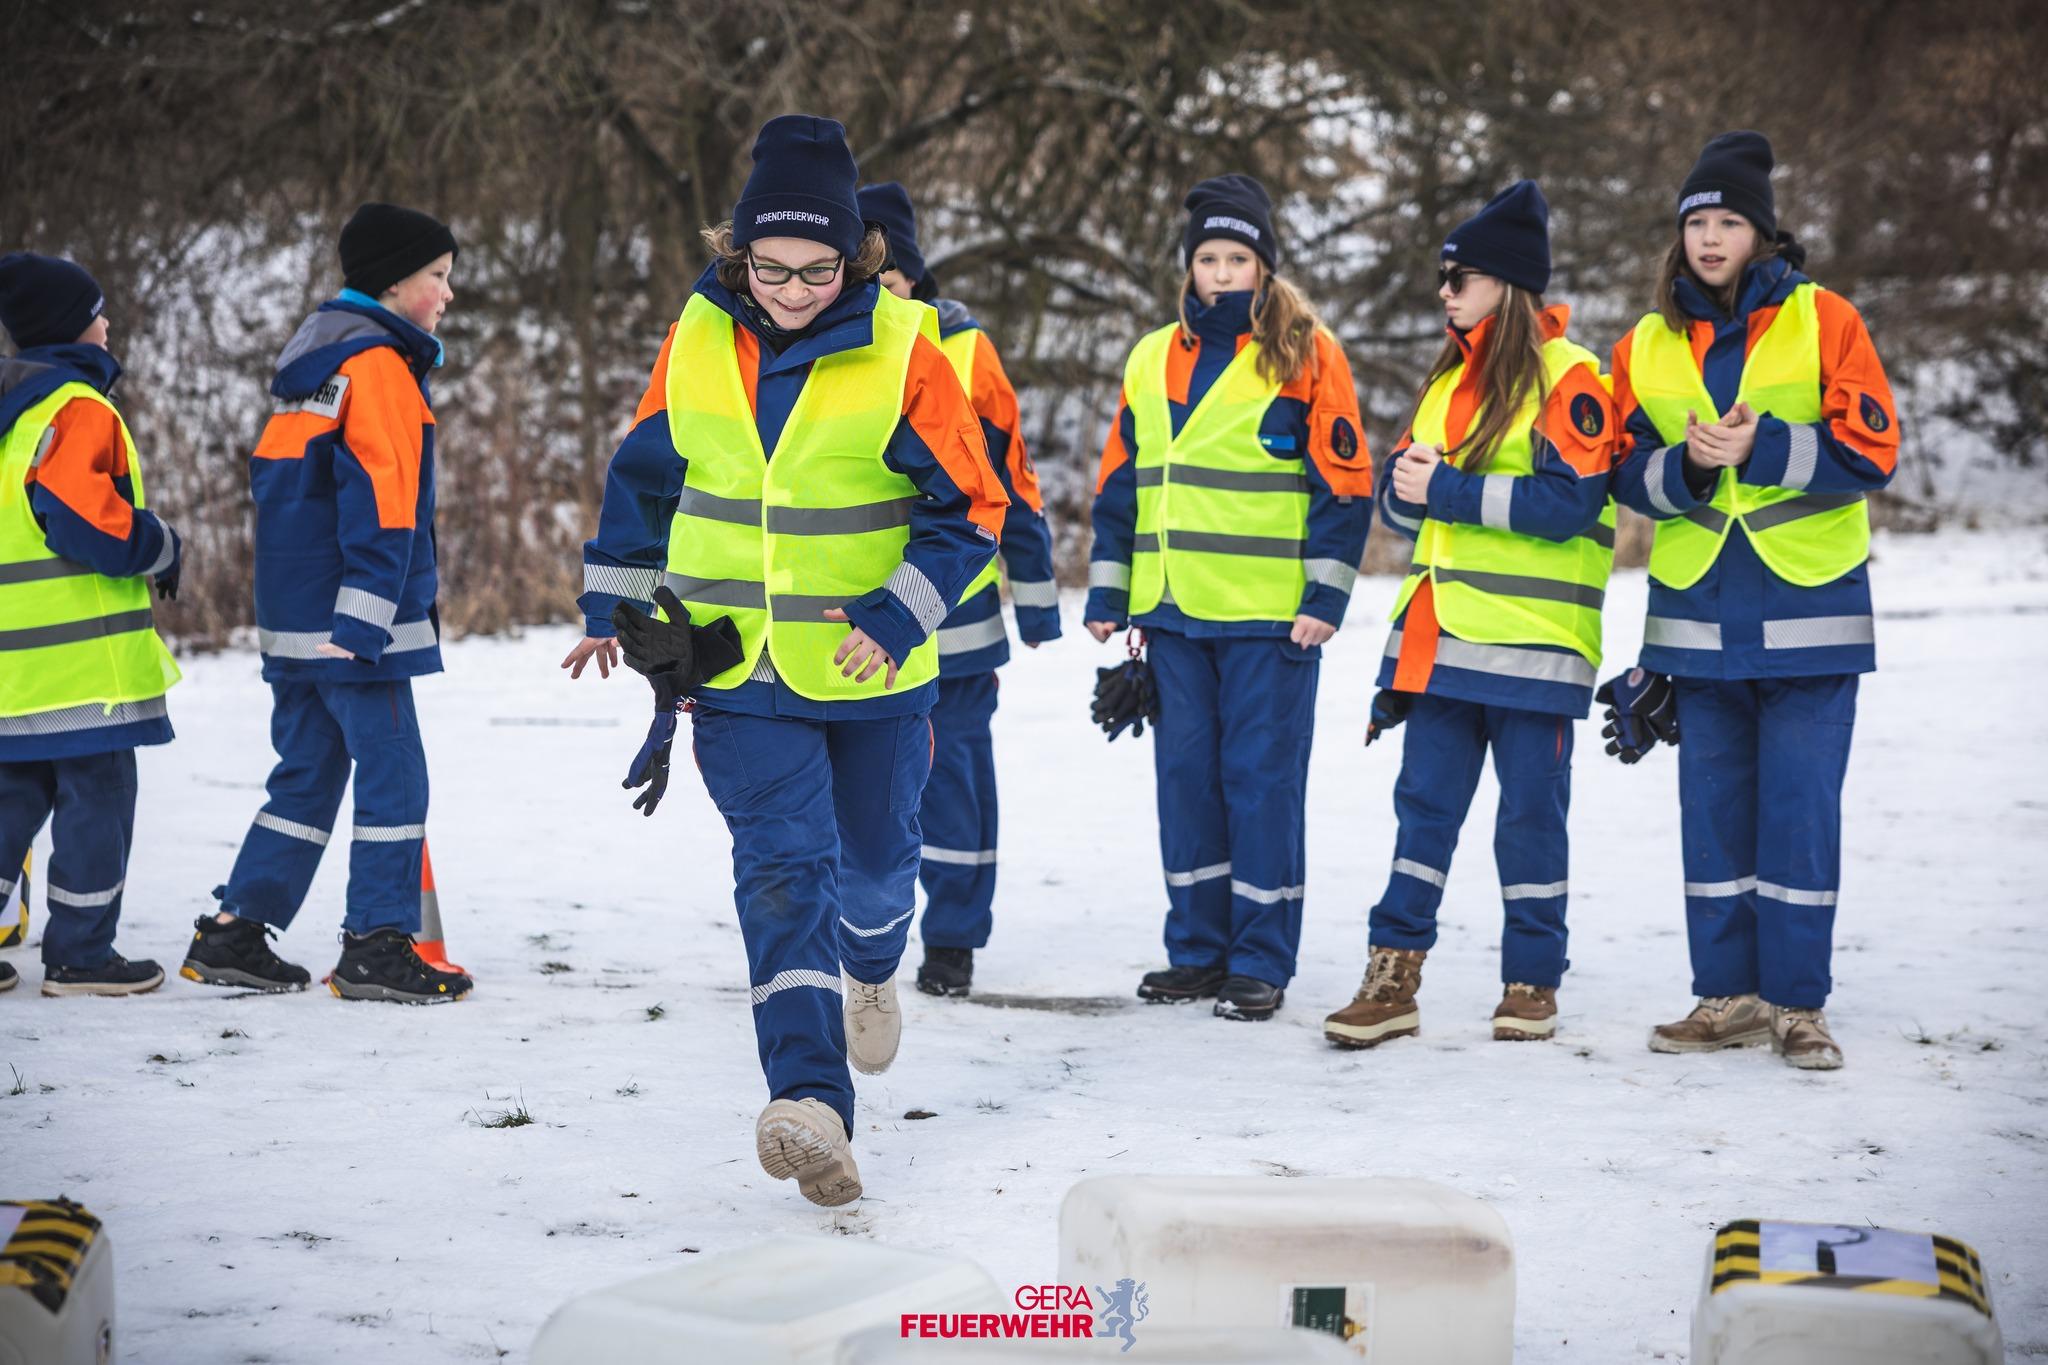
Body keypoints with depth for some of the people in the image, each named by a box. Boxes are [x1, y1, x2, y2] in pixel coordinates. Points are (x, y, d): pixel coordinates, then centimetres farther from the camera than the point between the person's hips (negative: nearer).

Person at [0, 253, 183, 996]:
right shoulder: (78, 410, -14)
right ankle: (80, 953, 3)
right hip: (81, 651, -9)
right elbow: (86, 519, -22)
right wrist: (161, 551, -6)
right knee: (96, 795, -1)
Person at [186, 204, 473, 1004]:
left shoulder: (317, 361, 19)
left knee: (307, 775, 14)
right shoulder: (378, 365, -11)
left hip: (295, 621, 10)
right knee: (392, 775, -4)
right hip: (351, 621, -10)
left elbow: (273, 476, 22)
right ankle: (377, 949, -2)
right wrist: (364, 622, -24)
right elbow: (379, 498, -19)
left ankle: (233, 935, 15)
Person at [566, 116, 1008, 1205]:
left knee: (876, 856, 19)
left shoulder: (903, 353, -13)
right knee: (783, 868, -13)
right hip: (739, 667, 0)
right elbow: (643, 473, 12)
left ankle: (872, 970, 55)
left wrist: (900, 615, -19)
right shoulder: (697, 340, -4)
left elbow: (970, 508, -9)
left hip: (870, 670, 0)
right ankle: (808, 1102, -22)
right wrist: (611, 603, 13)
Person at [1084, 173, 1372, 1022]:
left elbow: (1344, 481, -5)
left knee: (1261, 776, -3)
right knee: (1186, 774, 8)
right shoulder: (1152, 360, 13)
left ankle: (1261, 960, 3)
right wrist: (1107, 593, 12)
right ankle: (1197, 949, 17)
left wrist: (1325, 595, -11)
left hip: (1271, 613, -5)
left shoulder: (1306, 353, -3)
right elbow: (1119, 484, 17)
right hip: (1175, 609, 5)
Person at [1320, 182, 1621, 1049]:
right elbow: (1399, 496, 17)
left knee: (1530, 812, 2)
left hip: (1533, 642, -7)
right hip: (1442, 638, 7)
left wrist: (1450, 491, -17)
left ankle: (1533, 982, 11)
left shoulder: (1568, 376, -7)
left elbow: (1569, 500, -18)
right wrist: (1407, 489, -8)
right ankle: (1394, 978, 5)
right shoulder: (1449, 379, 17)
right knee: (1424, 802, 4)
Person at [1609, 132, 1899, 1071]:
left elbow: (1871, 451, -8)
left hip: (1808, 612, -3)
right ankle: (1728, 995, 17)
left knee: (1800, 810, -3)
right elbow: (1628, 473, 8)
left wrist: (1759, 449, -18)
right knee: (1713, 809, 8)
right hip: (1698, 614, 4)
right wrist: (1687, 466, -12)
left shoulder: (1822, 321, -2)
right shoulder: (1646, 346, 9)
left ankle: (1797, 1003, 5)